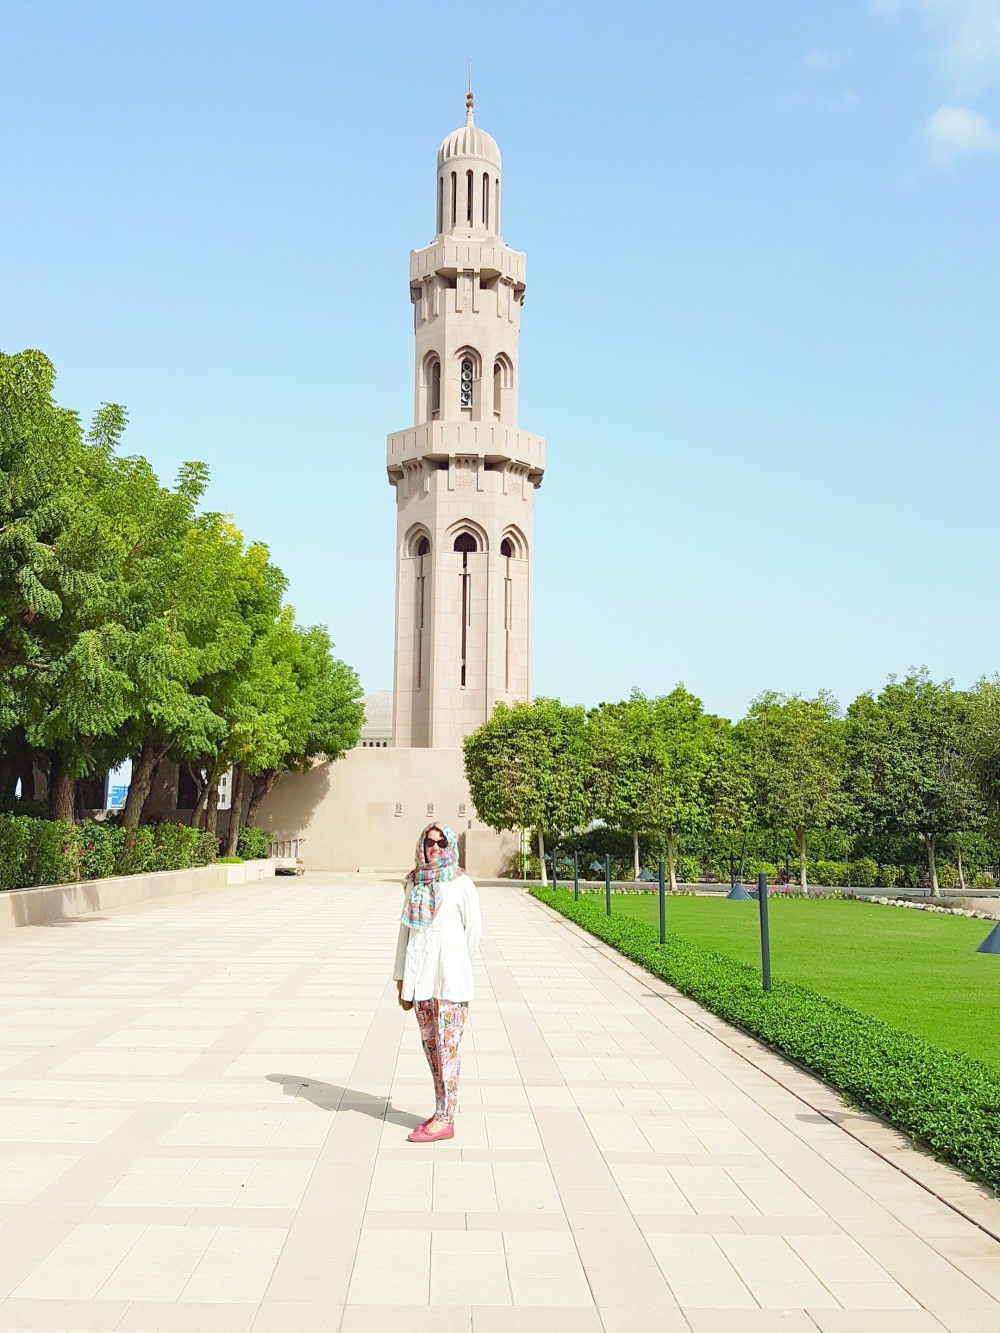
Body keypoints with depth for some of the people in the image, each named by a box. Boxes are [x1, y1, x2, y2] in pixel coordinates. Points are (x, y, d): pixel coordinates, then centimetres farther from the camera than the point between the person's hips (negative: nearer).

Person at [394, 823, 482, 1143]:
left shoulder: (460, 884, -6)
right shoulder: (414, 882, 8)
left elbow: (474, 931, 0)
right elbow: (406, 930, 11)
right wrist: (401, 976, 11)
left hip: (449, 980, -5)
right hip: (420, 978, 5)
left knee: (446, 1047, -2)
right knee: (430, 1045, 12)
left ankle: (445, 1119, 5)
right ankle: (443, 1111, 24)